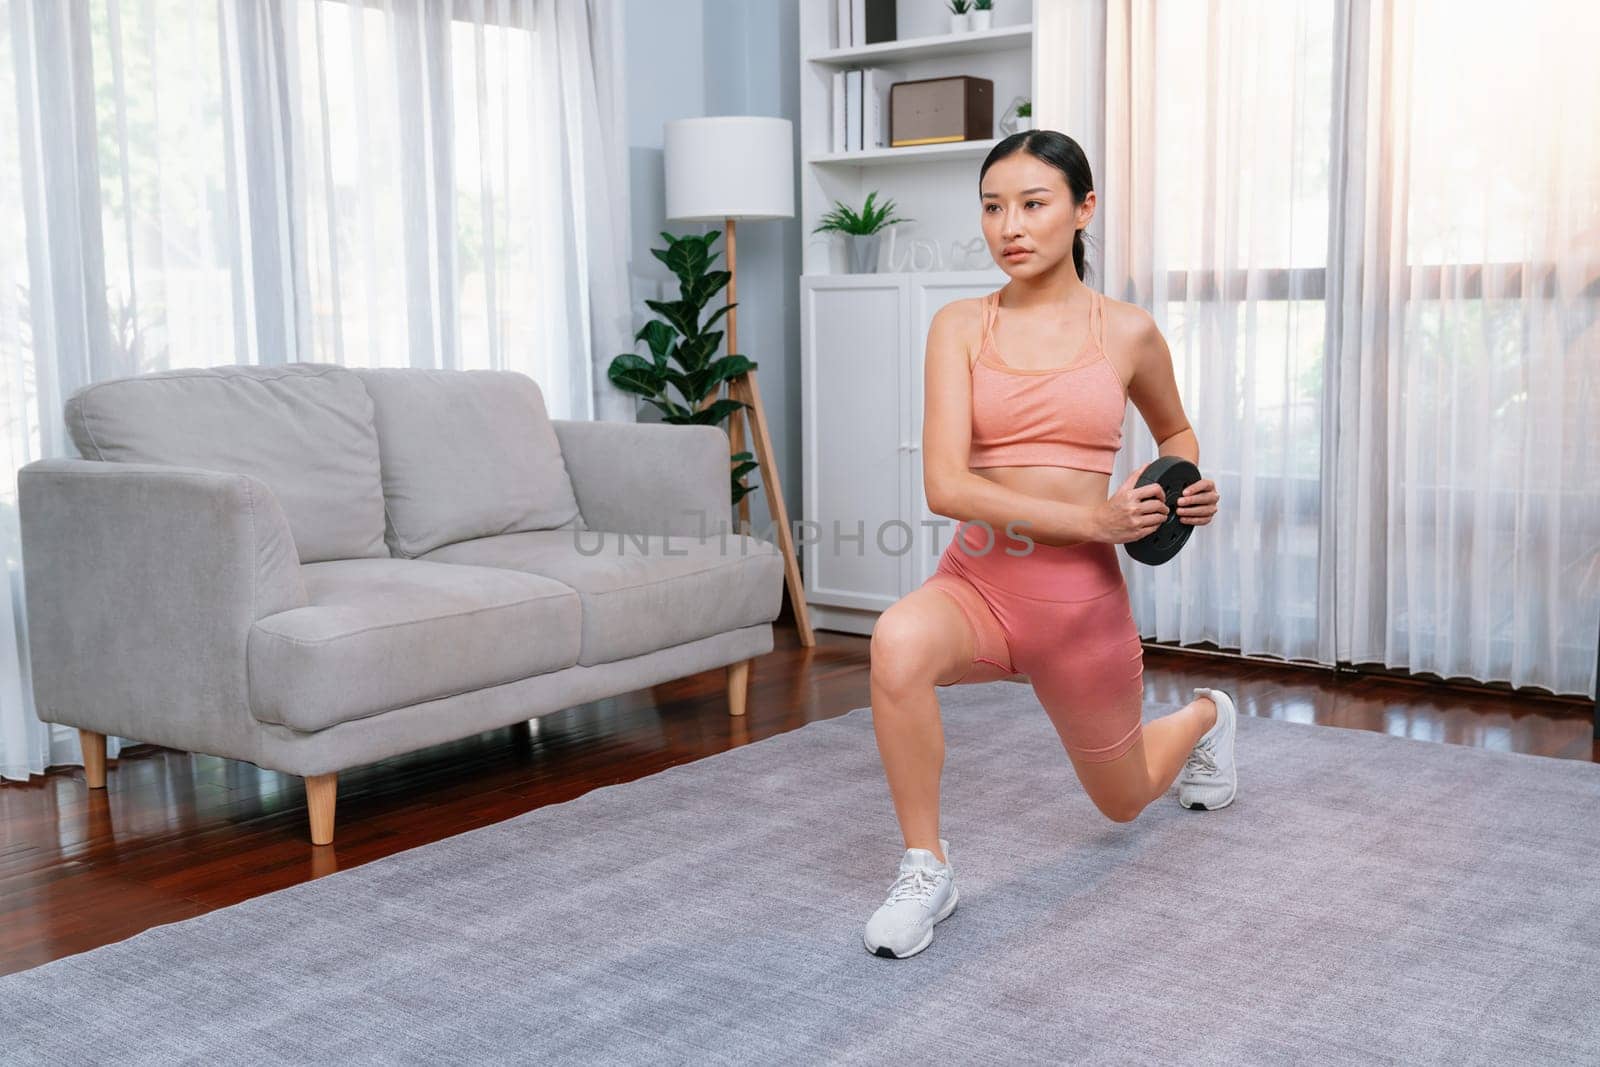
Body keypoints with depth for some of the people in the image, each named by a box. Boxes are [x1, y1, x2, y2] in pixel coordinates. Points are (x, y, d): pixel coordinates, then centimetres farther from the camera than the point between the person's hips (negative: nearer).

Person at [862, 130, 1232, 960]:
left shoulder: (1127, 332, -2)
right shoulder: (959, 326, -5)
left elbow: (1174, 431, 18)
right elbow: (945, 486, -16)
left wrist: (1189, 488, -4)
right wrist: (1094, 520, -21)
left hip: (1081, 593, 1)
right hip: (976, 579, 0)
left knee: (1123, 800, 20)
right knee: (898, 640, -37)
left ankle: (1204, 716, 56)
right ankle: (925, 868, -16)